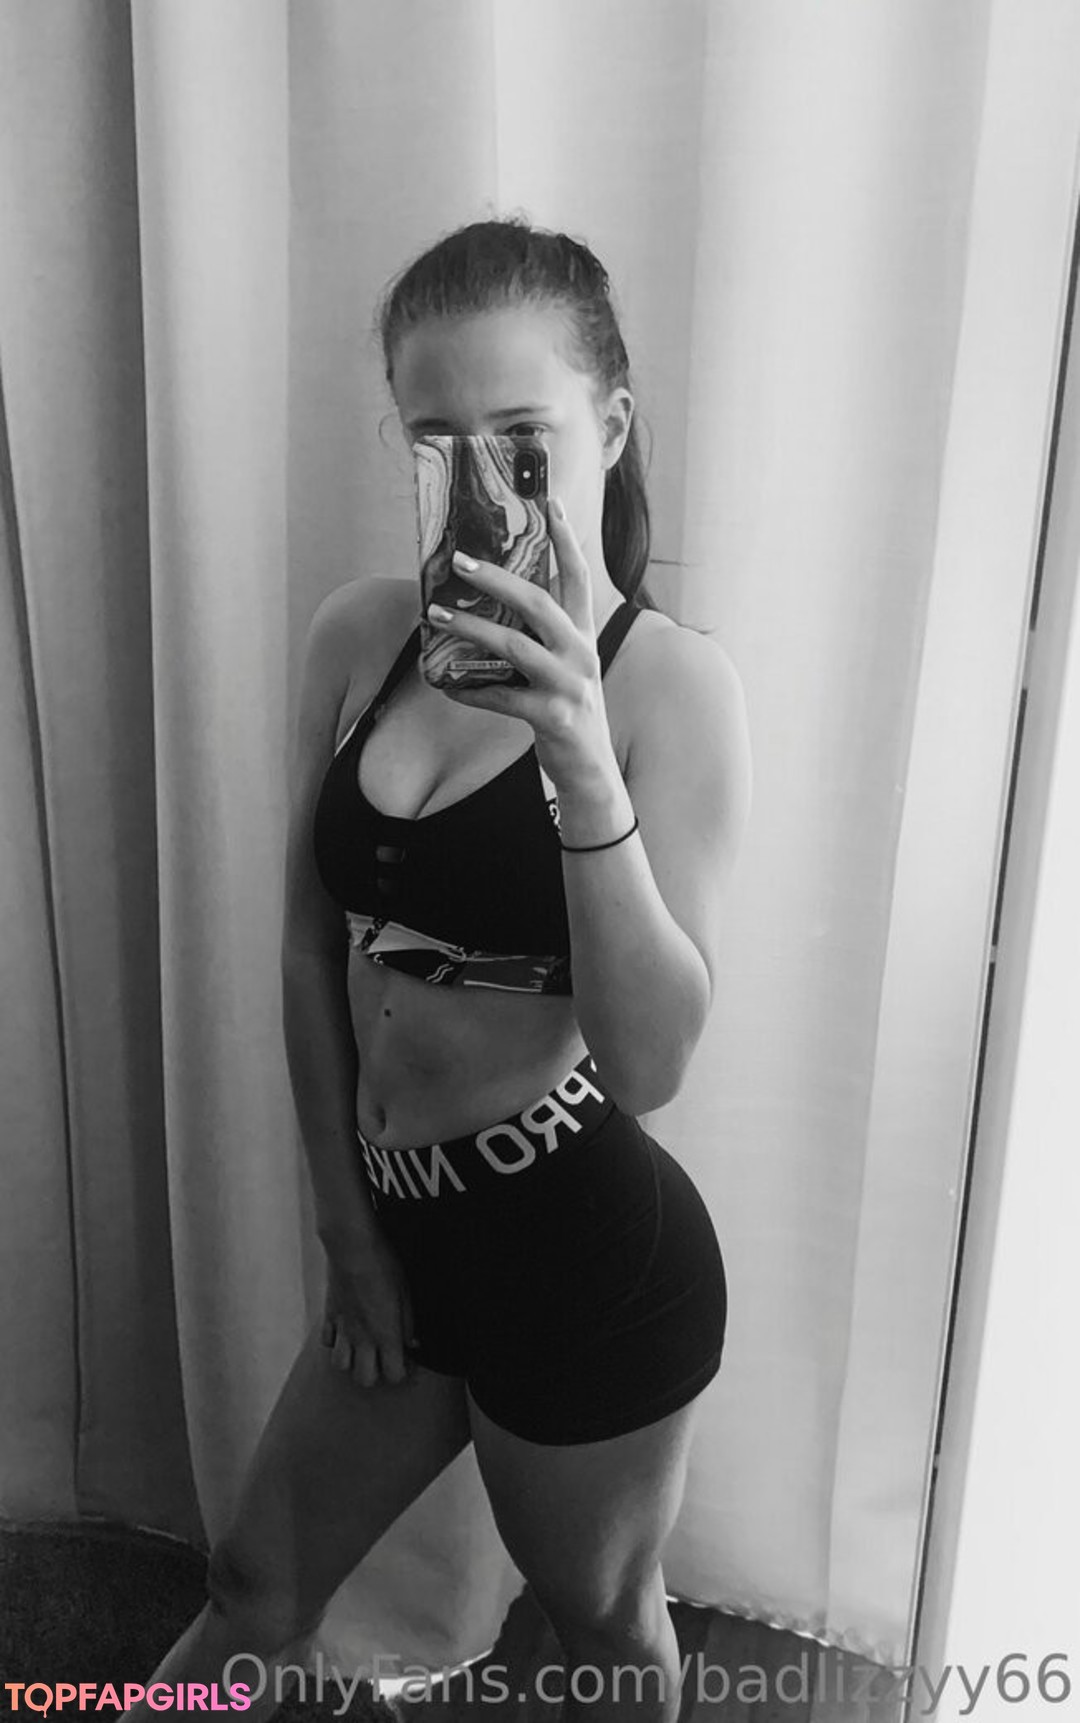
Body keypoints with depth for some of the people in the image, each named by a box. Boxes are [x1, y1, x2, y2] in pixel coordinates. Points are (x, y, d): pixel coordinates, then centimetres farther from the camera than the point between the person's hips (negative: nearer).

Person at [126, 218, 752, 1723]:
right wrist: (347, 1219, 6)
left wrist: (582, 767, -36)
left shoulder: (676, 682, -17)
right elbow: (313, 949, 3)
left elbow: (648, 1064, -23)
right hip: (404, 1228, 5)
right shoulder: (359, 636, -3)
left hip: (589, 1255, -4)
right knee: (253, 1593, 25)